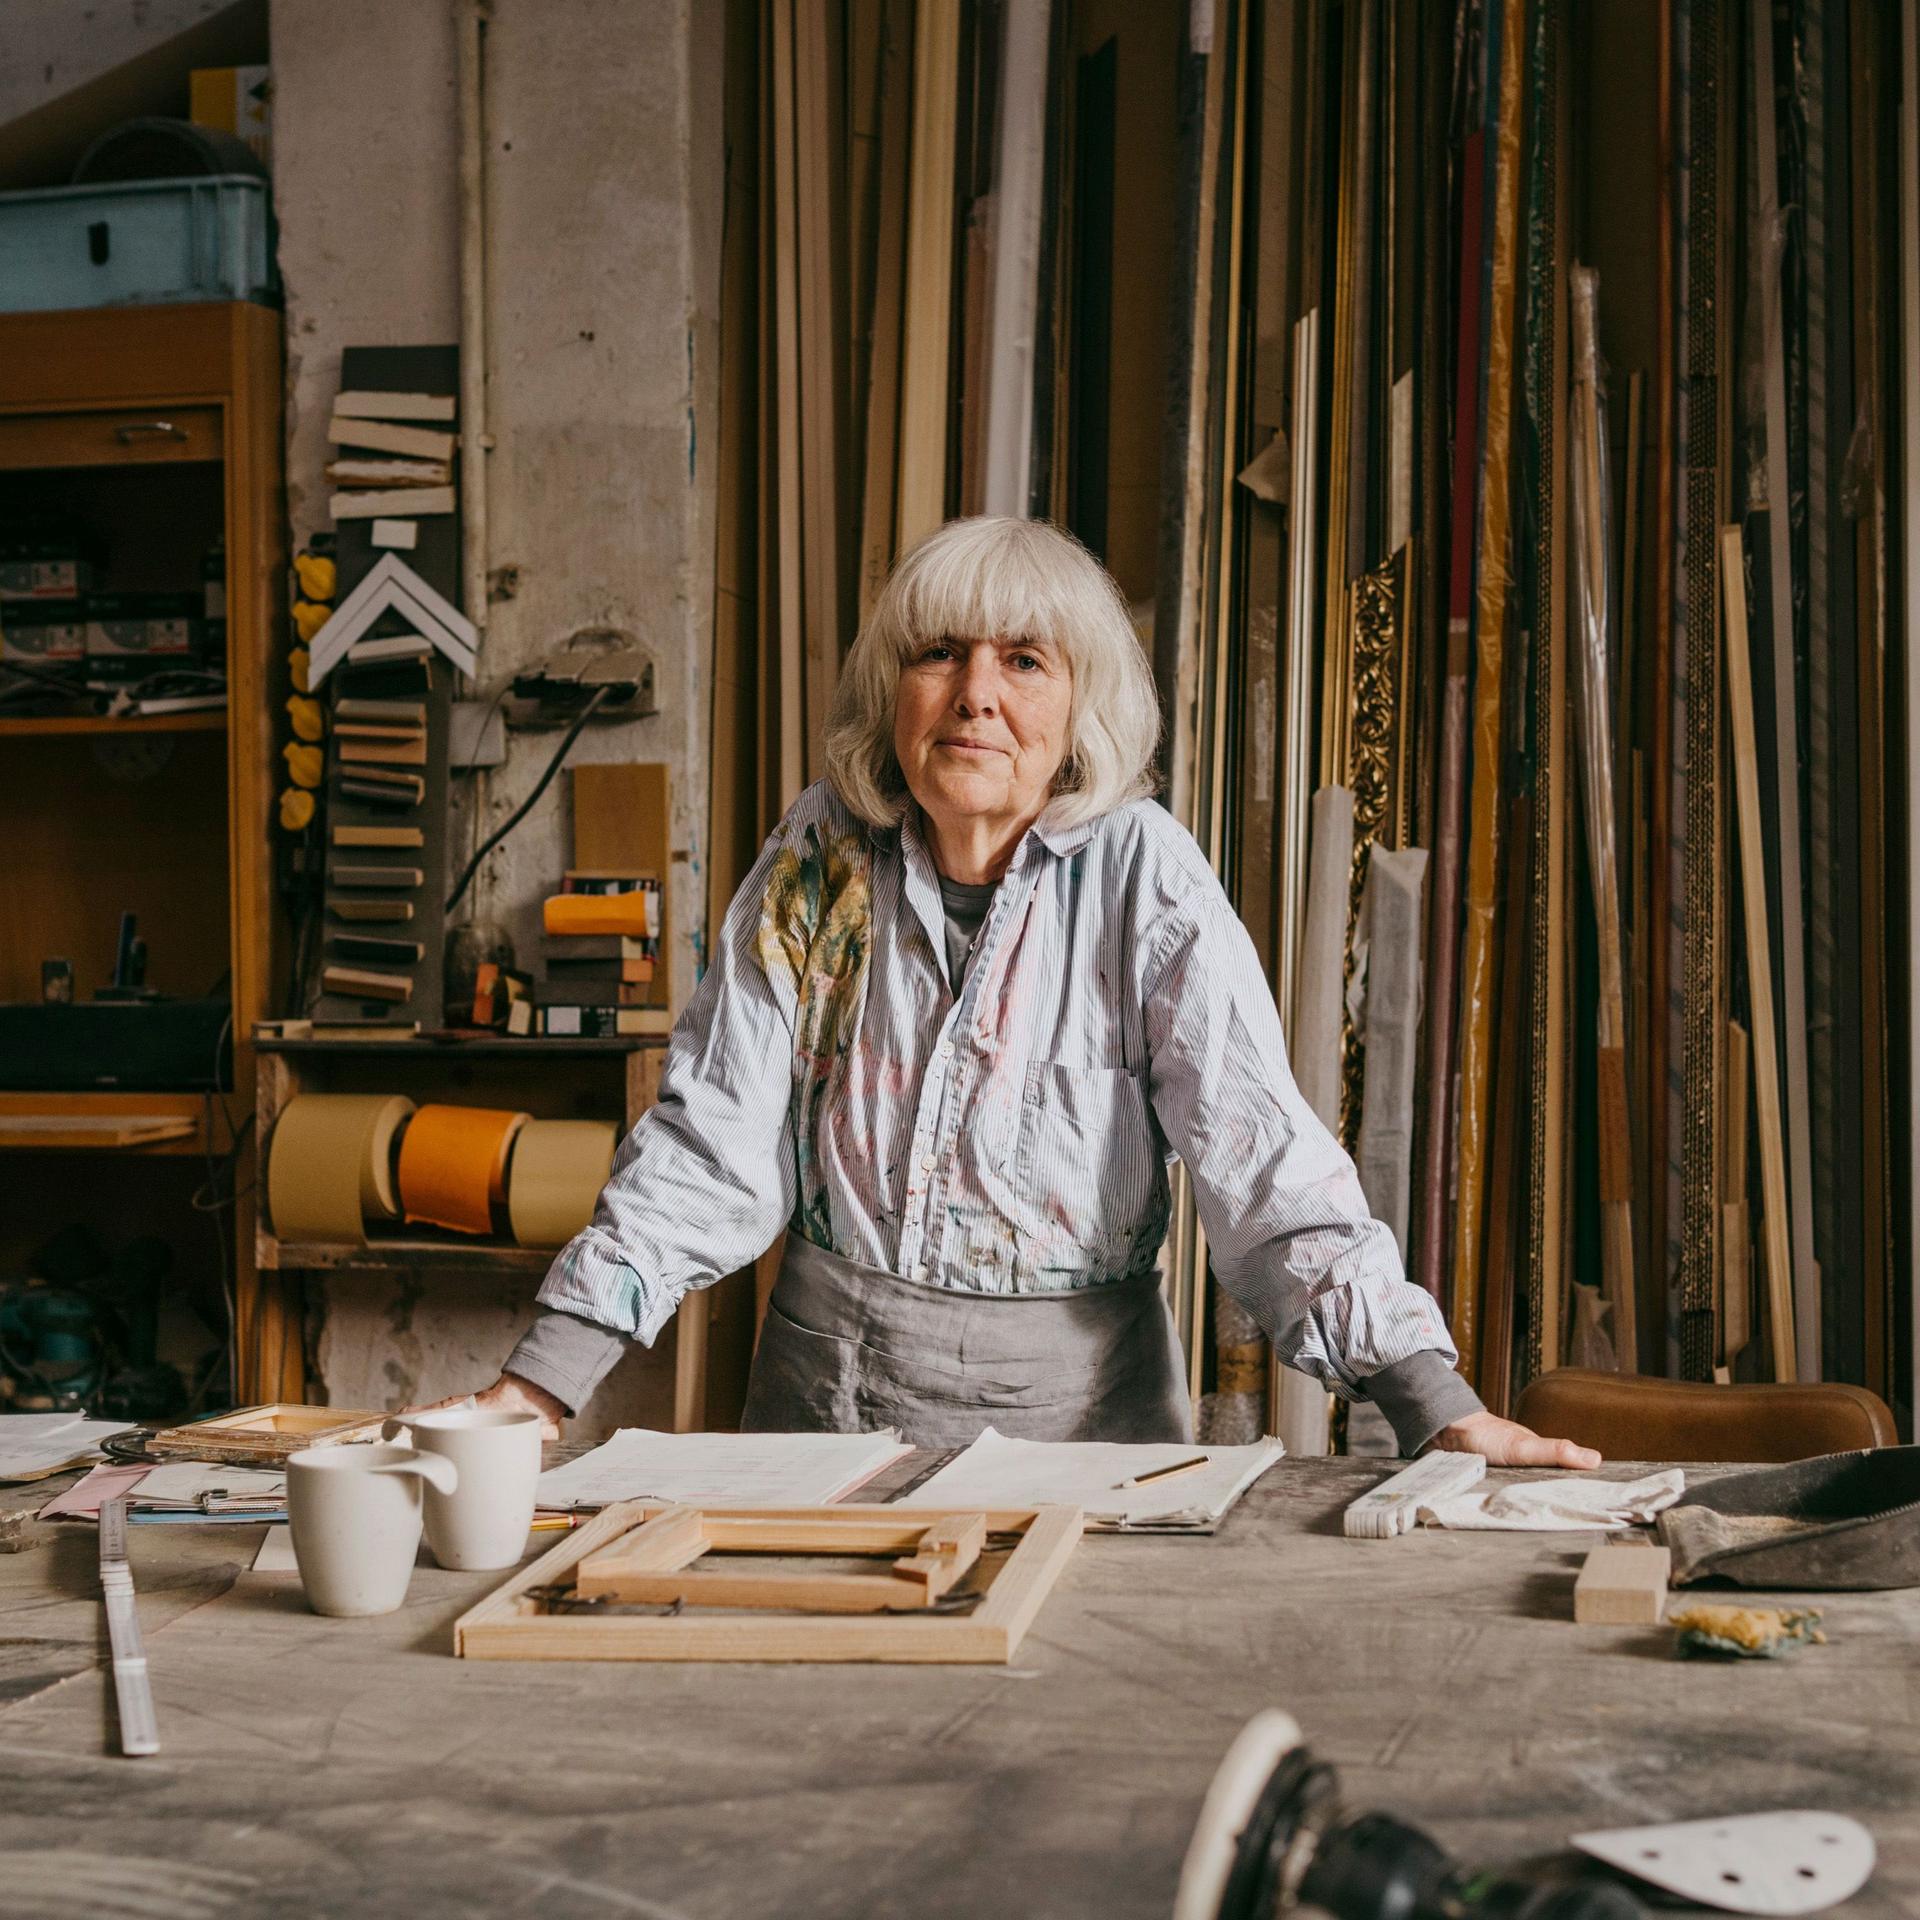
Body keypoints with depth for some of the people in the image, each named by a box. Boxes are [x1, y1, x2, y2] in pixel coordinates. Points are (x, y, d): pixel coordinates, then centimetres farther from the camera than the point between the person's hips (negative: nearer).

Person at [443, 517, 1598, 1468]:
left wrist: (1437, 1407, -24)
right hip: (825, 1390, 2)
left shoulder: (1143, 877, -7)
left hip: (1068, 1402, -2)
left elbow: (1264, 1161, -13)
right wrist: (545, 1380, -7)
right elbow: (708, 1145, 2)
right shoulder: (822, 858, 1)